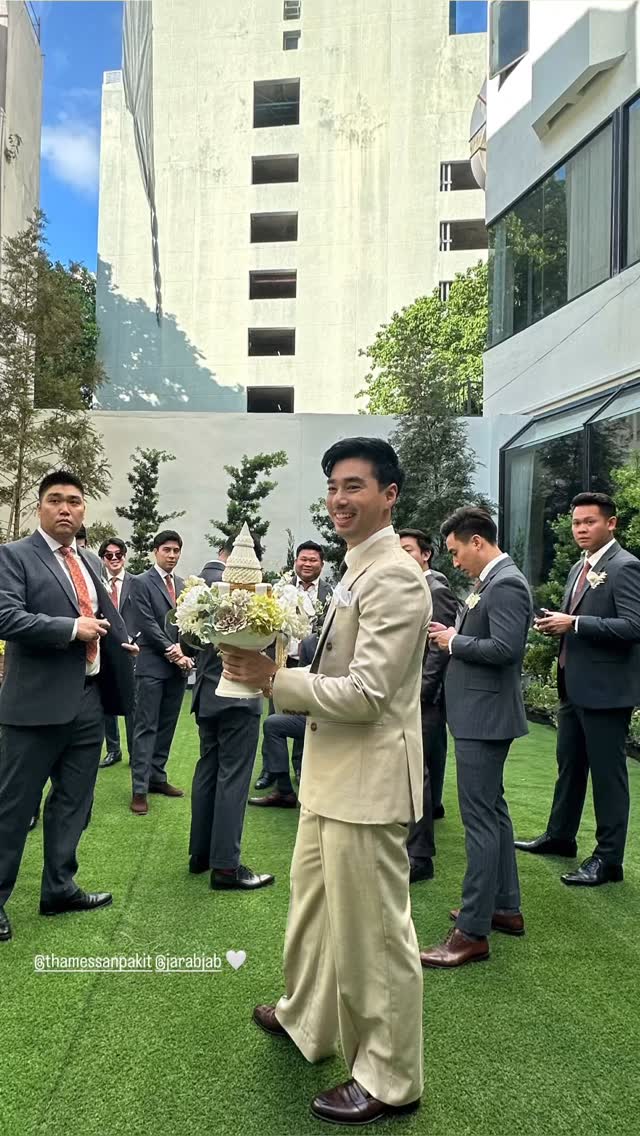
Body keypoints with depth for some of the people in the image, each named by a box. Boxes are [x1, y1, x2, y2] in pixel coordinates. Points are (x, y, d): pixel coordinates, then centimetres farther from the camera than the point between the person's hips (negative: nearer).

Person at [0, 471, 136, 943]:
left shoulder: (89, 563, 14)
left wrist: (120, 640, 1)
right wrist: (73, 628, -18)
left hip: (89, 699, 7)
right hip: (38, 701, -7)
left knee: (73, 801, 16)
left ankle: (60, 887, 31)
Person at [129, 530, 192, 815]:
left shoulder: (182, 585, 15)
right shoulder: (142, 582, -4)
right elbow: (147, 624, -11)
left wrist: (182, 652, -5)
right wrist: (171, 650, -13)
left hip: (178, 665, 6)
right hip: (152, 665, -6)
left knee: (167, 726, 11)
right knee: (146, 727, -4)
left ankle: (157, 777, 20)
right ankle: (140, 788, 0)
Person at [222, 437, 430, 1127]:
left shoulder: (395, 578, -20)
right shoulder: (356, 570, 12)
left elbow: (365, 694, -24)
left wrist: (273, 678, -17)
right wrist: (273, 670, 2)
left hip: (368, 780, -10)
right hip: (330, 774, 10)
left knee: (373, 932, 6)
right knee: (312, 903, 26)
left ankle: (389, 1080, 26)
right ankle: (307, 1019, 49)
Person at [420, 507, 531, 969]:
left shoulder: (507, 584, -18)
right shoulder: (491, 581, 11)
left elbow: (505, 648, -27)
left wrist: (454, 642, -14)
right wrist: (454, 635, 2)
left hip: (485, 716, -11)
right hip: (479, 713, 11)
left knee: (480, 819, -4)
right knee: (492, 810, 19)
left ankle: (473, 932, 5)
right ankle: (505, 908, 33)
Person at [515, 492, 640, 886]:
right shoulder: (579, 569, 14)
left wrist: (573, 623, -24)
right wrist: (557, 624, 2)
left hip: (606, 688, -9)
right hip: (575, 686, 9)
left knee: (607, 772, 1)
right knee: (569, 764, 20)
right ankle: (560, 836, 35)